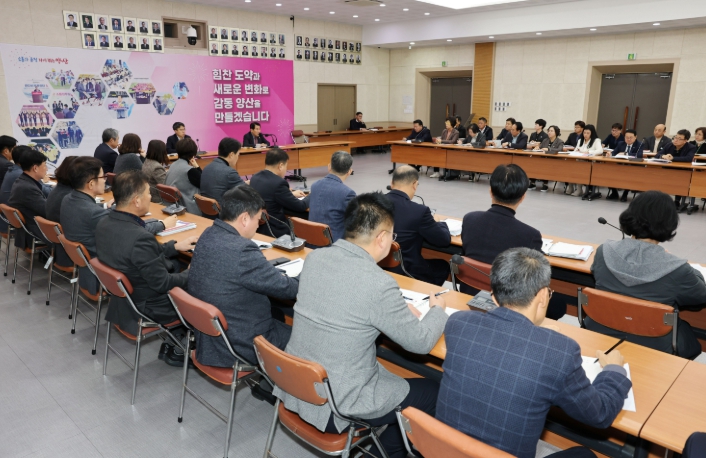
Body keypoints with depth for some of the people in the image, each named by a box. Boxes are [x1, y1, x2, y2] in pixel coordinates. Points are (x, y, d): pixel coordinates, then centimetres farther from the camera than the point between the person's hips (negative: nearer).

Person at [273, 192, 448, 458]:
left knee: (386, 368, 28)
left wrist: (398, 308, 14)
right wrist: (438, 309, 9)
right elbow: (421, 342, -11)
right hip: (334, 407, -7)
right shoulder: (379, 284, -25)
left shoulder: (314, 258, -4)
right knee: (432, 393, 12)